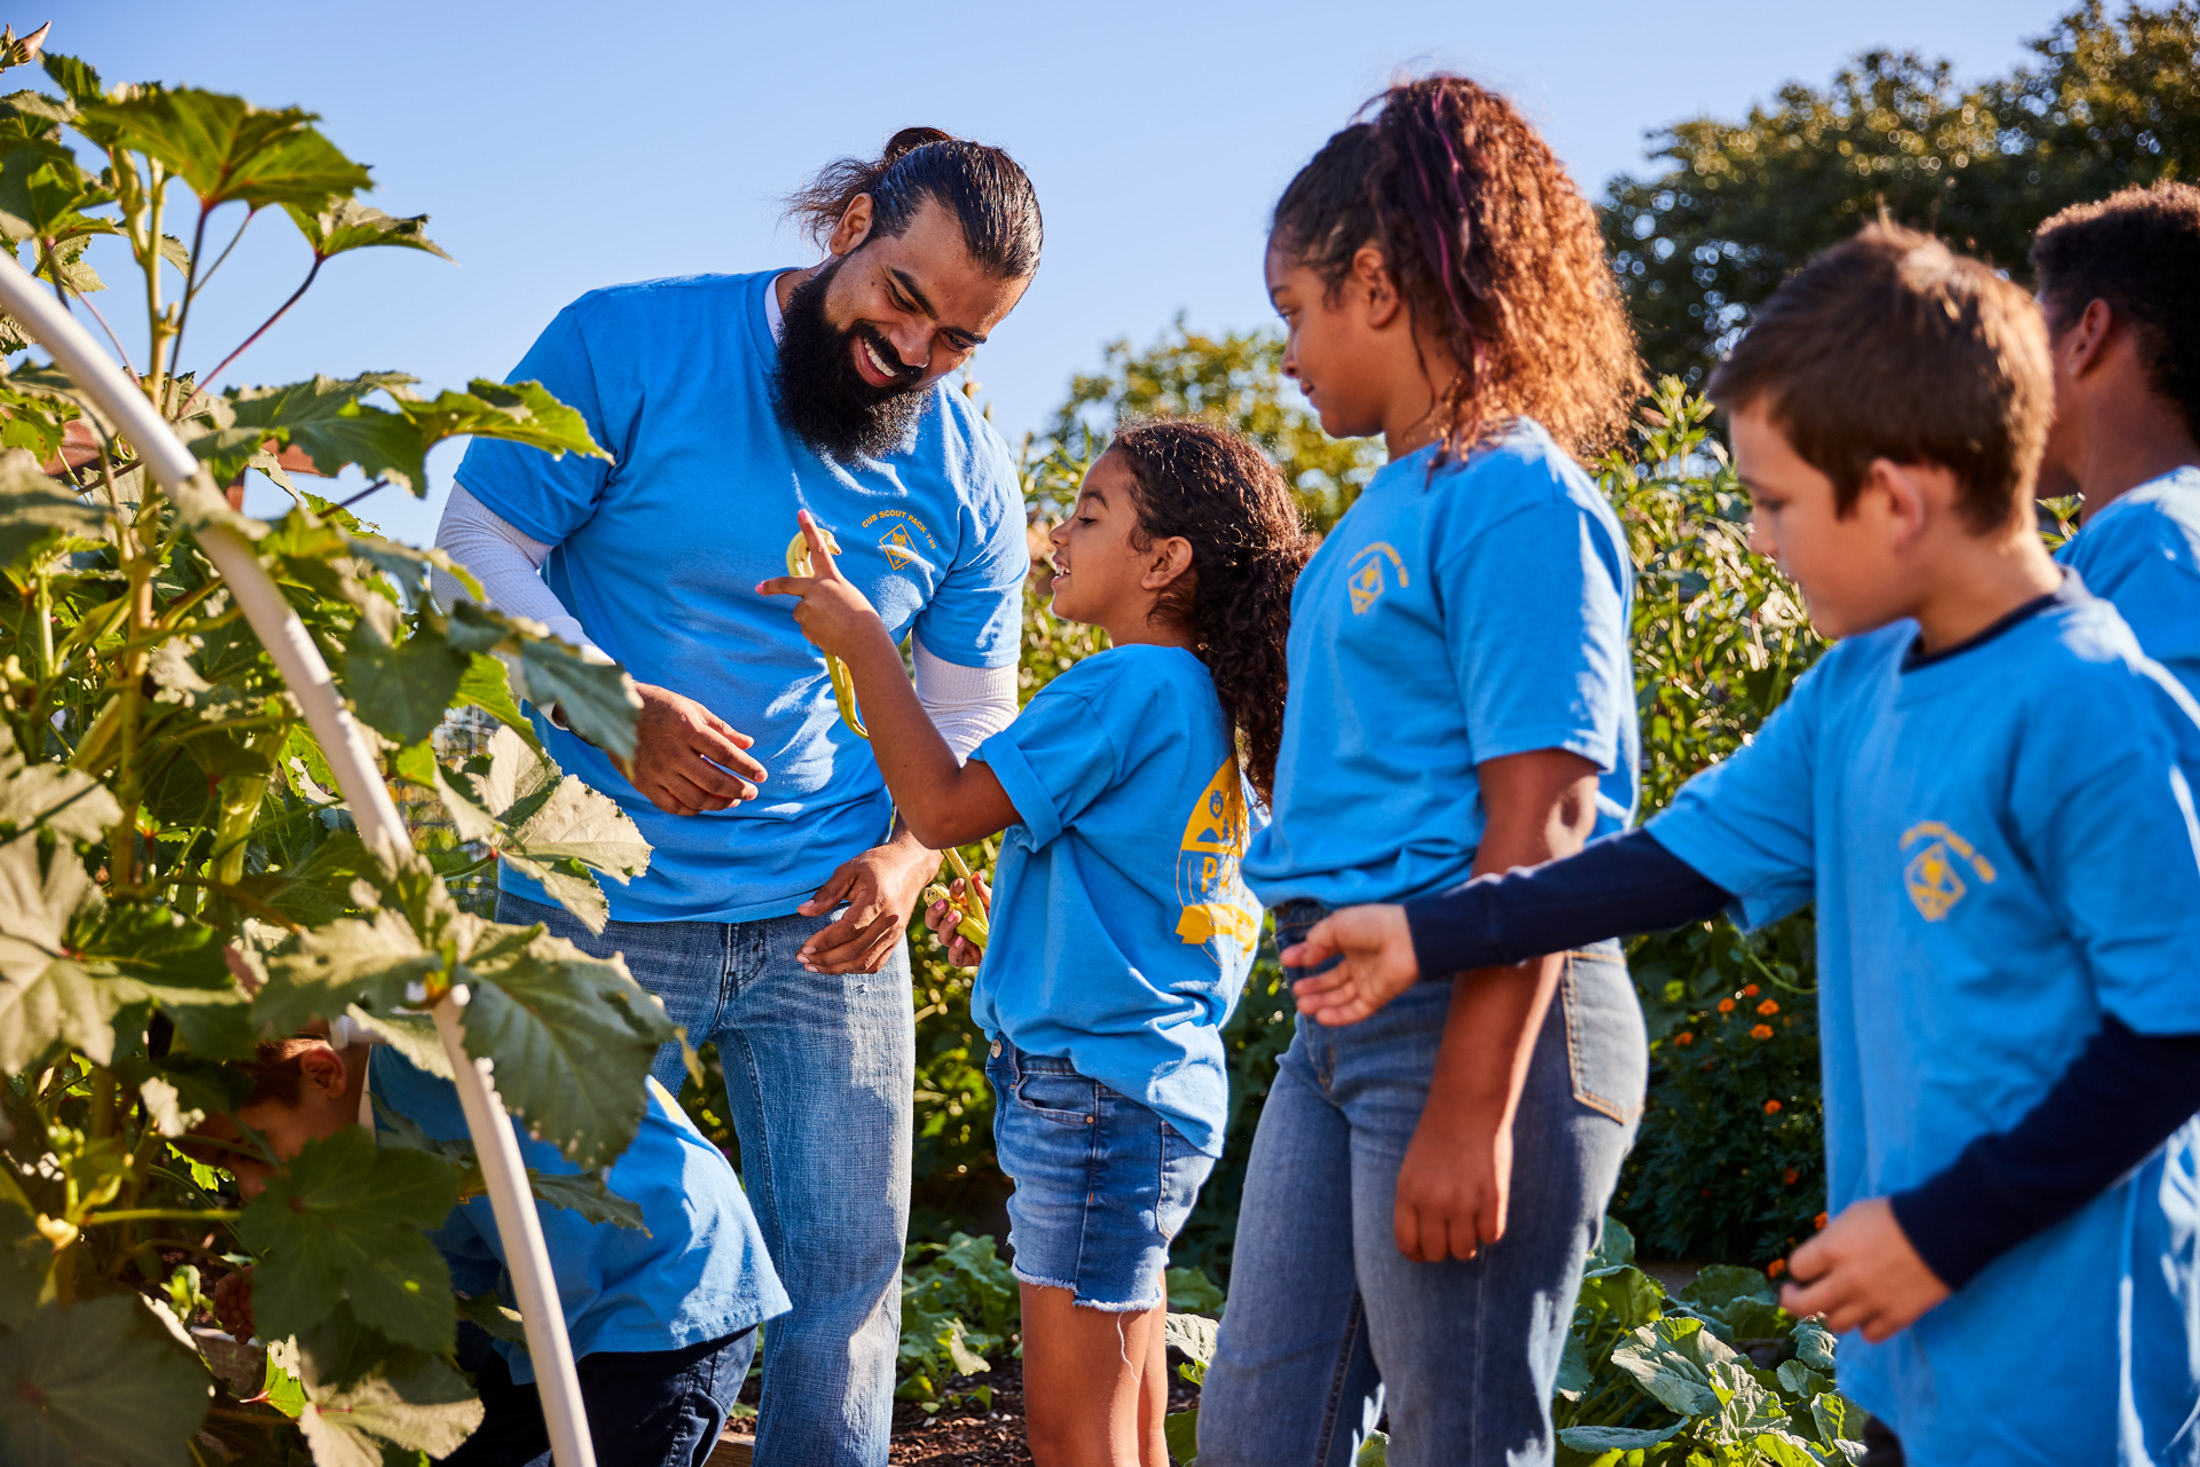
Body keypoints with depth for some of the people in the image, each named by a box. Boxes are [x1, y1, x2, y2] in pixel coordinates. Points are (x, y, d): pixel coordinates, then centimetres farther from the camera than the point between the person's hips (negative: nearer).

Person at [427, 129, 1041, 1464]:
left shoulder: (969, 478, 3)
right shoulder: (628, 348, -8)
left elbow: (972, 711, 12)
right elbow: (479, 552, -5)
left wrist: (911, 854, -7)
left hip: (827, 927, 3)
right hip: (597, 909, -3)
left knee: (848, 1278, 4)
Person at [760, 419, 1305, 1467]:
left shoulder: (1128, 688, -16)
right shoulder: (1203, 705, 13)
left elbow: (942, 807, -17)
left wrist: (863, 642, -11)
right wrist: (1010, 922, 15)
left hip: (1095, 1093, -10)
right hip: (1154, 1079, 10)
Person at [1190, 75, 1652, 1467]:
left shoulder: (1518, 497, -12)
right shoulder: (1390, 503, 14)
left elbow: (1537, 827, -18)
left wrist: (1471, 1111, -21)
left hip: (1487, 1021, -9)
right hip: (1344, 1016, 9)